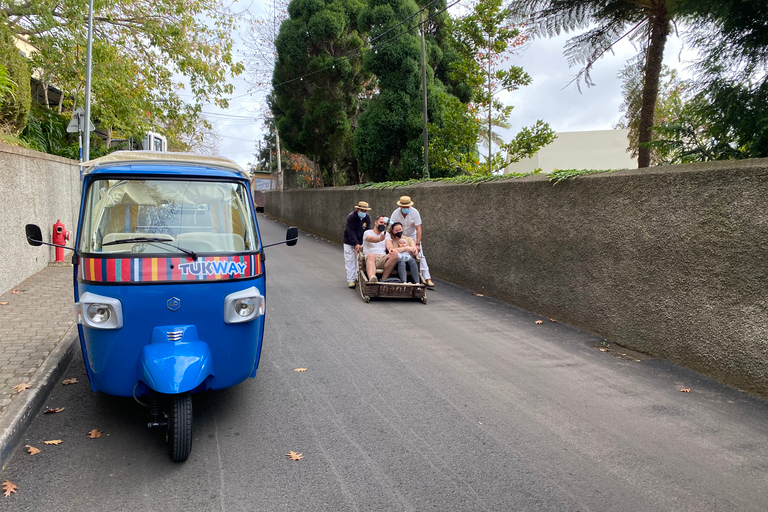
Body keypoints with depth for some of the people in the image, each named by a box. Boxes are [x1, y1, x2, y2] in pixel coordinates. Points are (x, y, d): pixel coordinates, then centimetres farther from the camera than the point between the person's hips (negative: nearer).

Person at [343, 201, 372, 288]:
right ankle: (351, 280, -1)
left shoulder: (367, 218, -5)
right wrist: (356, 244, -33)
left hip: (360, 242, 4)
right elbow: (351, 232, -24)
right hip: (349, 242, -4)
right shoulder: (351, 217, -18)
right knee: (349, 260, -5)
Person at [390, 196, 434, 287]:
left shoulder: (415, 212, -20)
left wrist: (417, 244, -30)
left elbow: (418, 229, -22)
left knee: (420, 256, -12)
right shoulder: (395, 214, -18)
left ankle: (427, 278, -13)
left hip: (412, 236, -1)